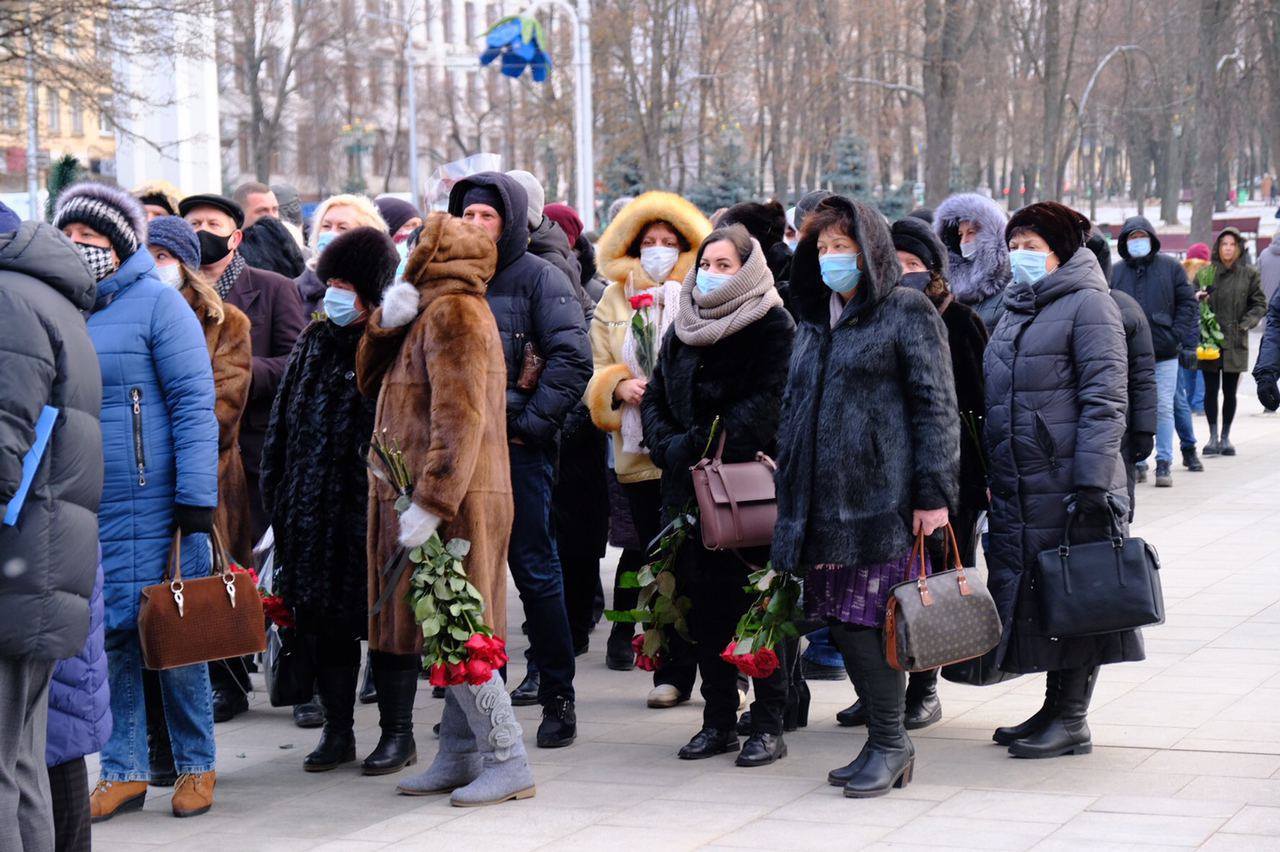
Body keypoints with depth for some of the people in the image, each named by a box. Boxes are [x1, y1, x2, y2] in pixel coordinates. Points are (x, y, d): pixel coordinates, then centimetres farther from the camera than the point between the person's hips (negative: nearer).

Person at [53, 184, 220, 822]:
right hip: (79, 507, 5)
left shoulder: (156, 302, -5)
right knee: (109, 634, 7)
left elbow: (194, 404, -9)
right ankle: (123, 770, 16)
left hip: (151, 504, -5)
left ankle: (195, 764, 15)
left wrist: (196, 501, -15)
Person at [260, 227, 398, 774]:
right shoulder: (315, 344, 12)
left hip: (376, 508, -6)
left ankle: (396, 733, 12)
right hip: (316, 508, 6)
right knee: (326, 621, 9)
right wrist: (278, 496, 13)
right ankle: (337, 732, 19)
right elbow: (283, 425, 17)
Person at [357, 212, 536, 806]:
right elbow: (371, 380, 19)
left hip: (453, 503, -10)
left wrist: (430, 503, -26)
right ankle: (459, 758, 15)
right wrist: (387, 324, 2)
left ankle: (508, 764, -8)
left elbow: (460, 419, -21)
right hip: (440, 502, 10)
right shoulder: (432, 312, 20)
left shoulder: (453, 312, -13)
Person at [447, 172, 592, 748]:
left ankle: (558, 697, 5)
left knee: (534, 567, -2)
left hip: (520, 448, -5)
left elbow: (572, 360, -11)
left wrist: (530, 421, -13)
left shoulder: (538, 278, -2)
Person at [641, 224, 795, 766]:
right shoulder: (684, 327, 16)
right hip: (689, 488, 6)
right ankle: (719, 720, 15)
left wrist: (697, 444, -15)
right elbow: (655, 398, 17)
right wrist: (669, 448, -2)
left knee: (761, 605, -4)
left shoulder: (772, 326, -4)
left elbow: (767, 402, -14)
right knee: (706, 604, 7)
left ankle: (769, 725, 2)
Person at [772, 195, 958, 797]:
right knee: (840, 621, 5)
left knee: (867, 618, -9)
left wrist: (934, 494, -13)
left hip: (880, 497, -7)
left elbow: (936, 407, -7)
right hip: (822, 498, 7)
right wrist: (788, 493, 18)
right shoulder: (814, 320, 19)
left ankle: (890, 742, 2)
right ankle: (885, 743, 14)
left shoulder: (907, 313, -3)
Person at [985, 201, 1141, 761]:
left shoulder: (1087, 305, -6)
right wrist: (991, 475, 19)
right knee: (1034, 597, 11)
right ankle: (1055, 709, 20)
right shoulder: (1015, 312, 19)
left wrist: (1092, 482, -20)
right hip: (1017, 487, 8)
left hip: (1067, 485, -8)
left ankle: (1072, 720, 3)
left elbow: (1105, 399, -13)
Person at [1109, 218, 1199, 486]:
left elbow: (1187, 303, 3)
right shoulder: (1115, 273, 6)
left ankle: (1164, 463, 6)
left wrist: (1182, 340, -6)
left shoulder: (1170, 268, 3)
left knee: (1164, 408, -1)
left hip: (1165, 353, -1)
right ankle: (1137, 462, 12)